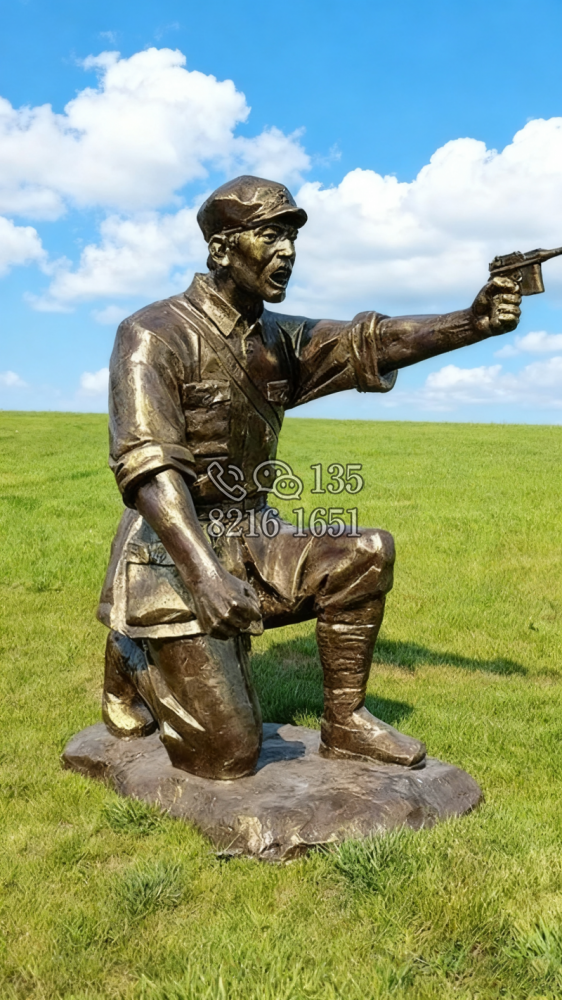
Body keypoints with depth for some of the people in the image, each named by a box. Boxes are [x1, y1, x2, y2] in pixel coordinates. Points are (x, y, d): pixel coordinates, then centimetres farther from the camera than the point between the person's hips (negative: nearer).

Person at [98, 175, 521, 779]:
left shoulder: (279, 340, 8)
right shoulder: (154, 336, -14)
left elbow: (370, 344, -5)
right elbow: (146, 464, -26)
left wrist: (475, 321, -22)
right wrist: (203, 572, -40)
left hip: (250, 542, 7)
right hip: (172, 558, -6)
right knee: (228, 756, -6)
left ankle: (345, 723, 5)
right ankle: (133, 667, 22)